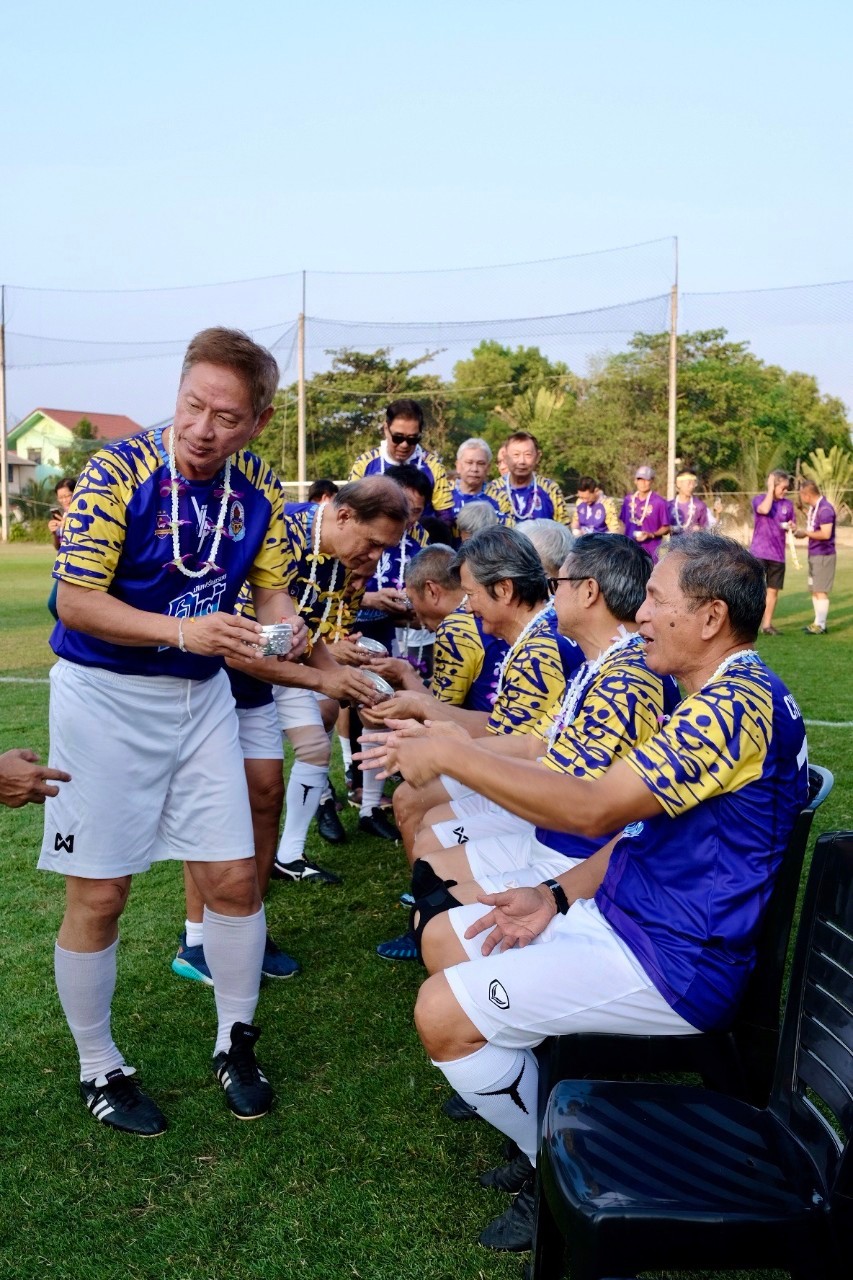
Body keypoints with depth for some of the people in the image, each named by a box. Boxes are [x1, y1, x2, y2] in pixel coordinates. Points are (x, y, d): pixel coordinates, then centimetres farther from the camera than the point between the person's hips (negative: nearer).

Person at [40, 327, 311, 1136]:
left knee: (233, 879, 6)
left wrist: (285, 629, -17)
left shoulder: (259, 489, -2)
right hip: (104, 693, -4)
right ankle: (98, 1068, 25)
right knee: (98, 895, 3)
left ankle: (235, 1043, 28)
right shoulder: (118, 473, -17)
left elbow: (271, 591, 6)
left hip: (202, 692, 5)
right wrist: (182, 631, -30)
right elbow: (75, 599, -18)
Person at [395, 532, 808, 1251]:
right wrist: (557, 897, 2)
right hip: (625, 914, 11)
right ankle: (537, 1122, 17)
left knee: (442, 1014, -15)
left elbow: (595, 809, -29)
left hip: (672, 963, -11)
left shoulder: (740, 699, -22)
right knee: (444, 937, 13)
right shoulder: (719, 697, 13)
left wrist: (450, 755, -22)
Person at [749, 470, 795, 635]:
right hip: (759, 552, -4)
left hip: (778, 554, 4)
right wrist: (771, 489, -15)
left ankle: (767, 624, 17)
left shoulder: (788, 504, 8)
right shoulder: (759, 499, -4)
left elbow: (793, 524, 17)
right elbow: (764, 509, -26)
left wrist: (791, 526, -8)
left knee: (773, 590, 8)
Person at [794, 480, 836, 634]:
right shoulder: (813, 508, 11)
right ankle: (818, 622, 21)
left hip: (823, 555, -10)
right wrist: (802, 532, 4)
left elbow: (826, 534, -25)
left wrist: (806, 533, -15)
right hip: (814, 555, 10)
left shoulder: (825, 509, -18)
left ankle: (820, 625, 1)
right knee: (814, 590, 14)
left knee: (821, 591, -5)